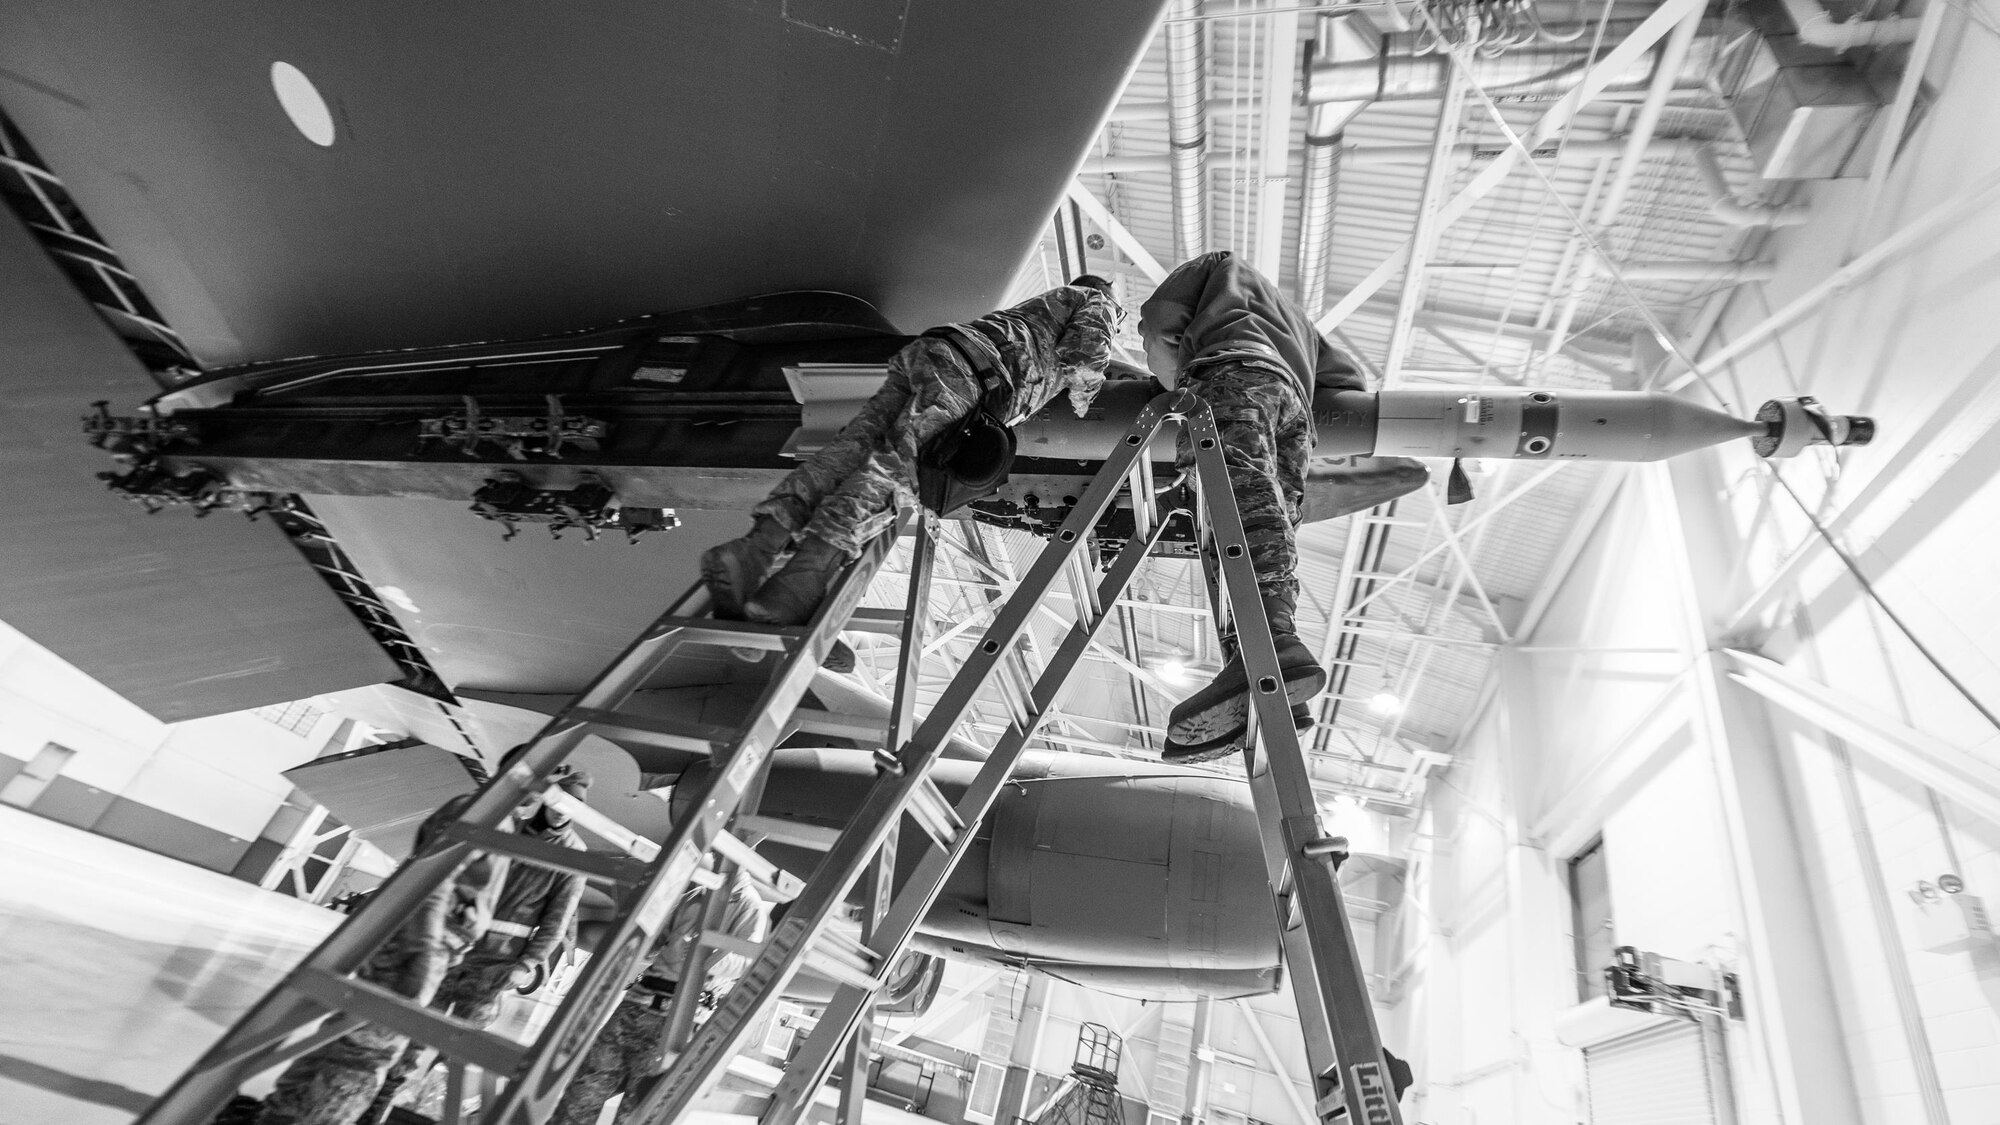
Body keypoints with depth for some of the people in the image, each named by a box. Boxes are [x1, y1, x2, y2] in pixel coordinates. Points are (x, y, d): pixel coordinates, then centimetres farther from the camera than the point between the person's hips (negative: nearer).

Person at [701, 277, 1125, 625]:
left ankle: (758, 545, -34)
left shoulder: (1041, 304, 45)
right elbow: (1081, 358, 6)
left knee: (855, 445, -15)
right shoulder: (1096, 301, 24)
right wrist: (1083, 396, 25)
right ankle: (809, 568, -46)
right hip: (965, 372, -7)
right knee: (897, 462, -26)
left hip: (921, 351, 7)